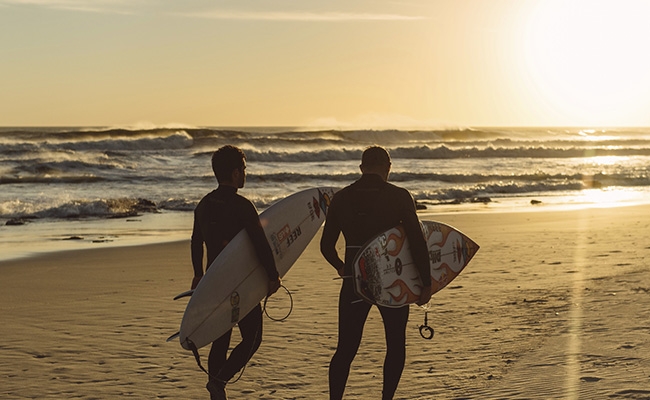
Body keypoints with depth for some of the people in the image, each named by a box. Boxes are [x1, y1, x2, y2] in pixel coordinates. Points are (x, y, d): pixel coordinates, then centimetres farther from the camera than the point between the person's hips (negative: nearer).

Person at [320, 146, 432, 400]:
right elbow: (417, 242, -12)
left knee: (345, 349, 8)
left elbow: (326, 246, 6)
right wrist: (426, 282, -6)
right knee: (396, 346, 15)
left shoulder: (342, 198, 2)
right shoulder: (399, 197, -6)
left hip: (354, 283, 2)